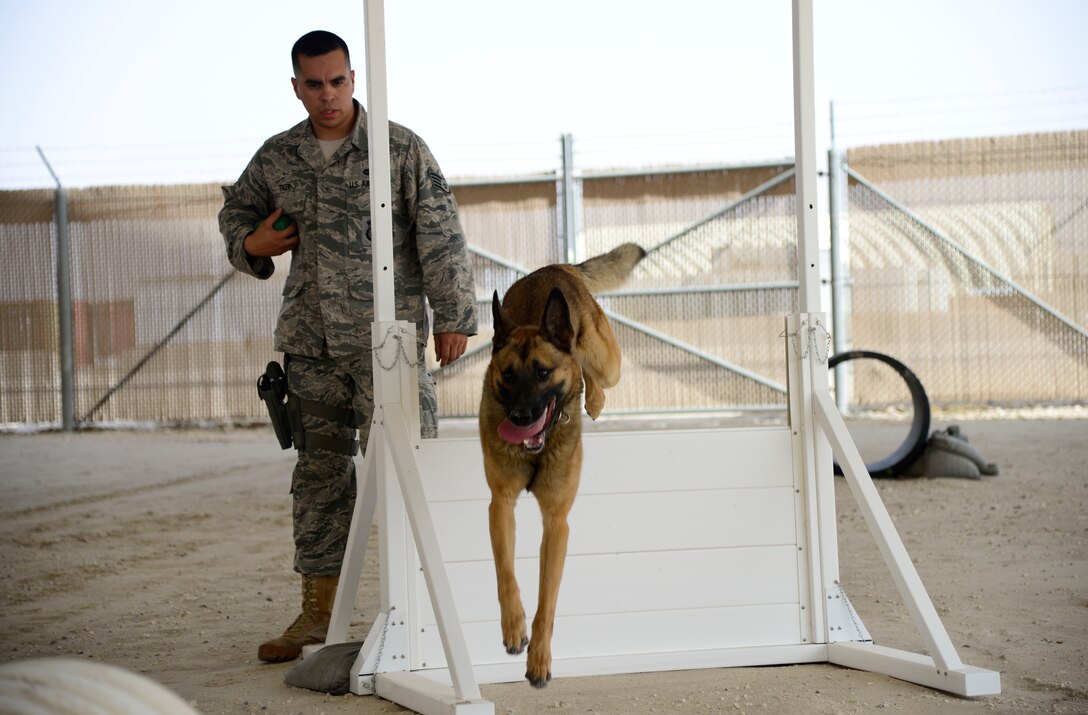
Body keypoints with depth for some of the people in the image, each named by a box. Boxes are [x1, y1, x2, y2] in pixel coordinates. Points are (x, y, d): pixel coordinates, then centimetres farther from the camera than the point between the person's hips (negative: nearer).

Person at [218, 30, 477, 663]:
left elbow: (440, 236, -5)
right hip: (310, 338, 5)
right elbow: (237, 210, 28)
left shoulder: (401, 148, -2)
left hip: (387, 333, -4)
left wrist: (452, 317, -9)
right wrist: (250, 244, 6)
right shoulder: (277, 158, 10)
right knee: (320, 468, 9)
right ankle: (317, 610, 15)